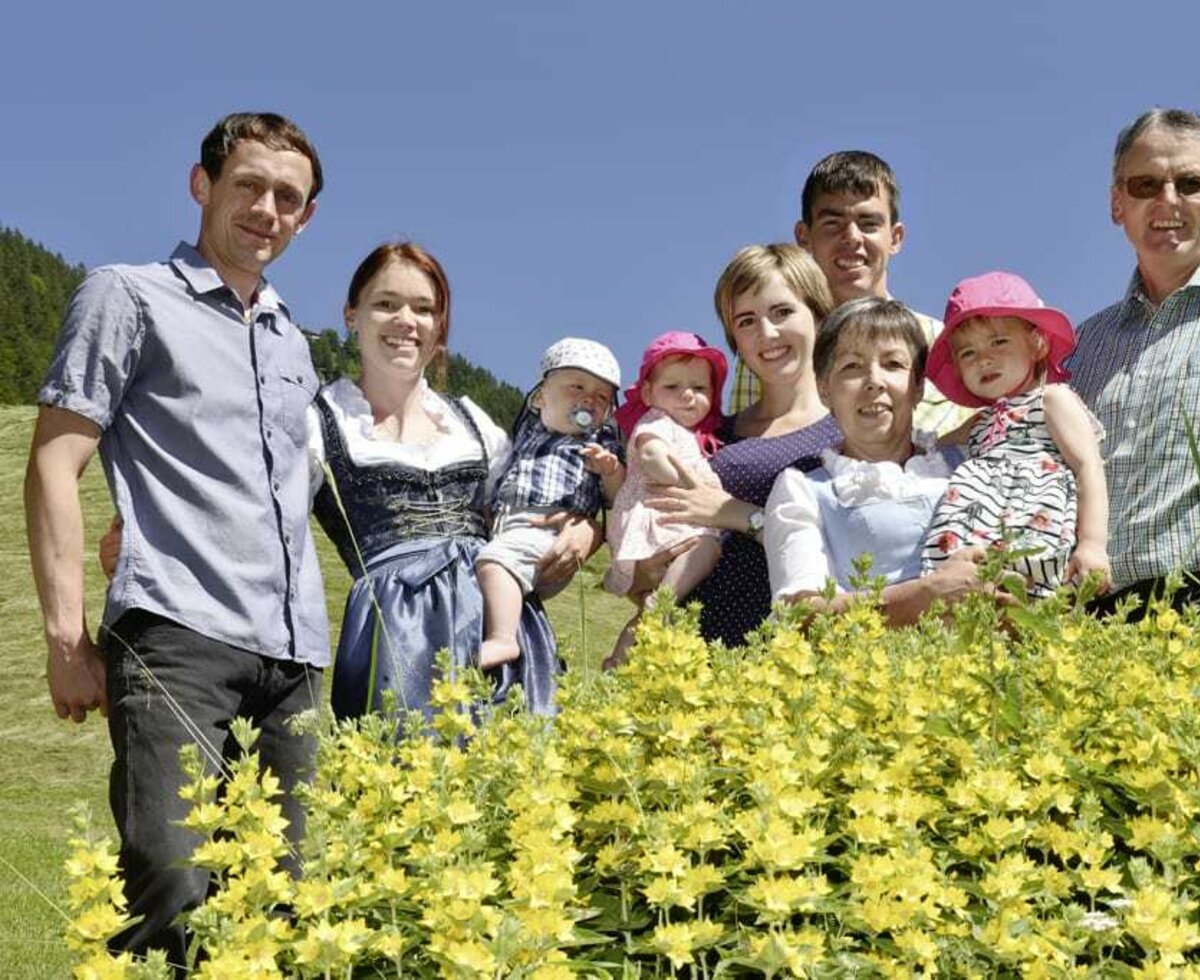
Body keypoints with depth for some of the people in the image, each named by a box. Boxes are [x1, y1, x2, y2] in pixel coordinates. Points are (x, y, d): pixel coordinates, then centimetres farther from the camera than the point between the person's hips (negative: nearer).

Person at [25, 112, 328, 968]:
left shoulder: (292, 343, 24)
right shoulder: (129, 297, 6)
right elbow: (55, 464, 0)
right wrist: (68, 633, -9)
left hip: (293, 652, 6)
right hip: (178, 637, -6)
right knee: (174, 897, -18)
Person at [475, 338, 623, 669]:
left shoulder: (600, 445, 19)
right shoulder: (526, 433, 33)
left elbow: (618, 498, 9)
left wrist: (611, 470, -9)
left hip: (546, 533, -7)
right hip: (498, 529, 7)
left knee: (495, 558, -36)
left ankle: (501, 639, -49)